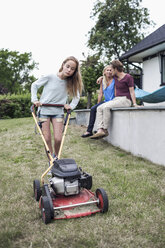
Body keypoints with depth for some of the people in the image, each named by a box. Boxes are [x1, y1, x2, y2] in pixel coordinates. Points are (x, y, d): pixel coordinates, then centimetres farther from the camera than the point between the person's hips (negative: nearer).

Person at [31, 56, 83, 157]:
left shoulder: (71, 83, 0)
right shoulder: (50, 77, -8)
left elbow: (76, 96, 13)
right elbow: (34, 85, 5)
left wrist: (71, 106, -4)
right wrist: (35, 99, -5)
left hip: (58, 112, 2)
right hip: (44, 110, -1)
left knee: (58, 139, -7)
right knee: (47, 139, -4)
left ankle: (56, 156, 22)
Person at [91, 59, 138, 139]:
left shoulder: (128, 77, -6)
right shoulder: (115, 77, 14)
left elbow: (132, 91, -9)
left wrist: (134, 104, -21)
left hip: (125, 100, -8)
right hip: (116, 99, 8)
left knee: (106, 107, -30)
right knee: (99, 108, -14)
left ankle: (105, 130, -20)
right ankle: (100, 130, -27)